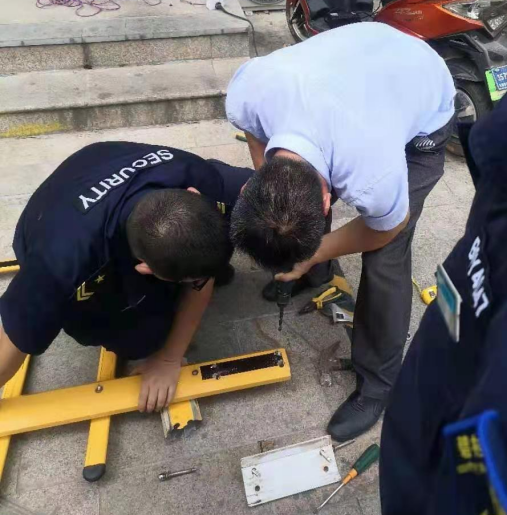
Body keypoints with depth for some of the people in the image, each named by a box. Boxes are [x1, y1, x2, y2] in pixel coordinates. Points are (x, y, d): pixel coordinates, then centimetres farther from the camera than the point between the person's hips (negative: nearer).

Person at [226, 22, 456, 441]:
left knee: (386, 260, -10)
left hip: (425, 111, -4)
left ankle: (379, 383, 10)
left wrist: (311, 254, -12)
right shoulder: (246, 93, -33)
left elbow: (385, 230, -18)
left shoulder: (375, 180, -43)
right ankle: (316, 275, 41)